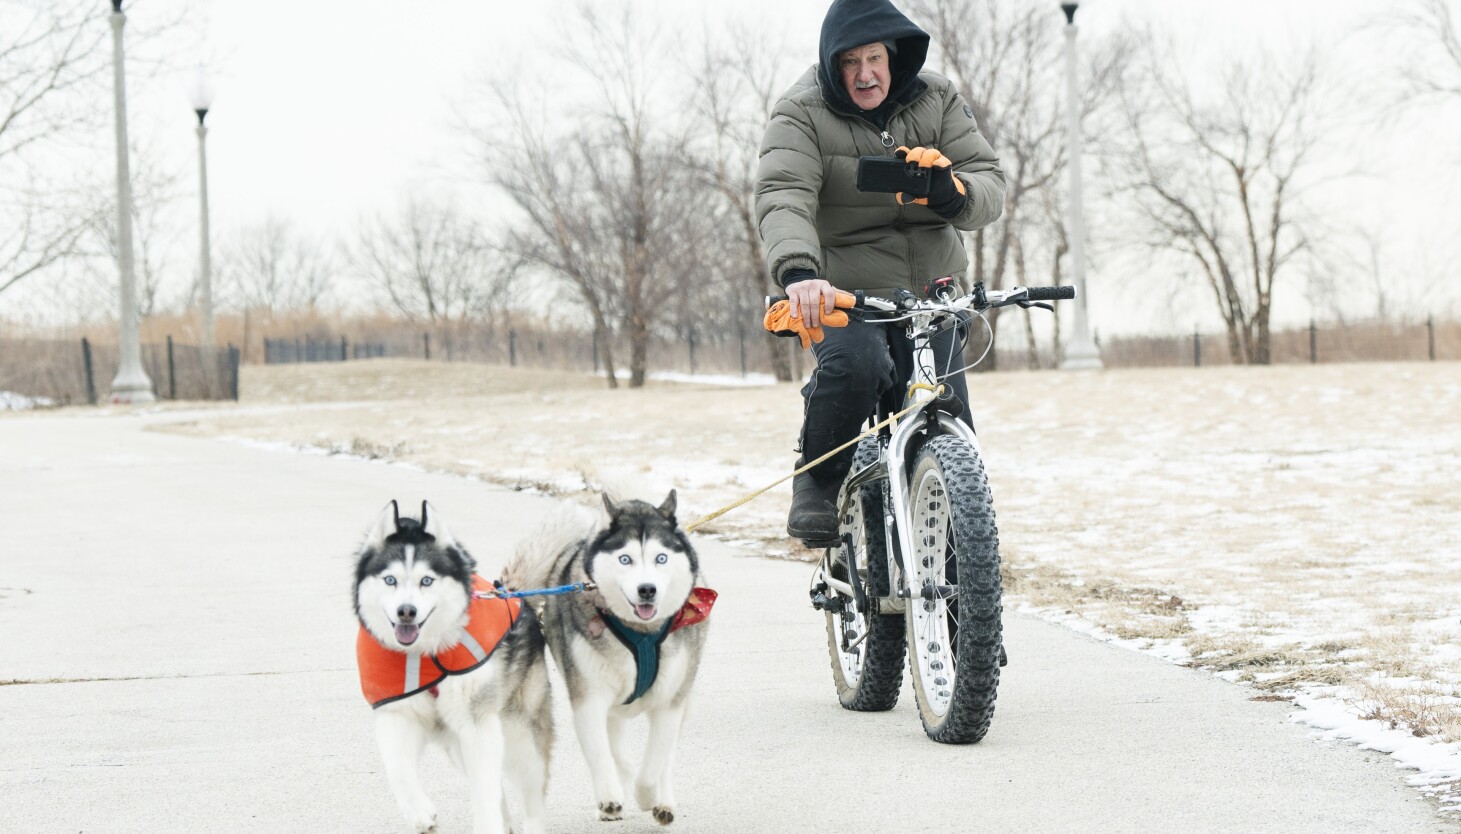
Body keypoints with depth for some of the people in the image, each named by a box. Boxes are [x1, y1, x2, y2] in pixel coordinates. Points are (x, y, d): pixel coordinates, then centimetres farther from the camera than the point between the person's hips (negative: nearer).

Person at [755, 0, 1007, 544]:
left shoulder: (938, 101, 1)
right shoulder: (802, 114, -9)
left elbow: (990, 184, -6)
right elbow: (783, 195, -26)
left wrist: (953, 193, -32)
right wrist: (797, 271, -47)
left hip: (930, 291, 3)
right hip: (845, 292, -3)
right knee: (854, 362, -35)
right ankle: (816, 482, -11)